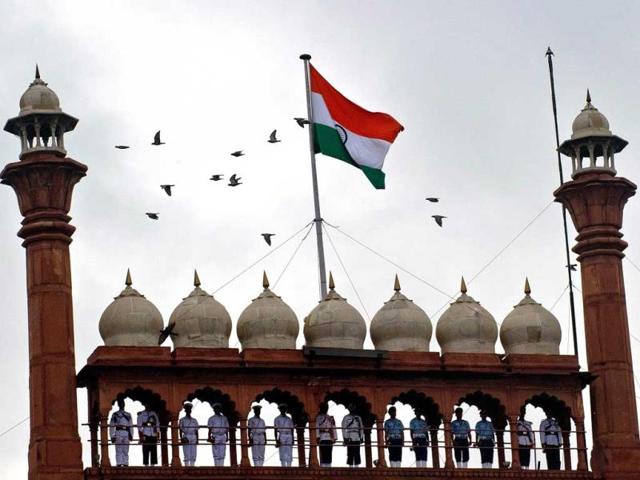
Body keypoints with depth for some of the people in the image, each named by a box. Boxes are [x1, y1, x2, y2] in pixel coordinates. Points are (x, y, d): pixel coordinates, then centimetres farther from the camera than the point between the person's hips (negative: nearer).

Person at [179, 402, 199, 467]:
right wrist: (181, 438, -11)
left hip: (193, 438, 3)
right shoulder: (182, 420, 6)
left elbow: (196, 431, 14)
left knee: (193, 456, 0)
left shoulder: (194, 420, 15)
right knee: (187, 455, -8)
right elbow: (180, 430, 1)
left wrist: (197, 440, 5)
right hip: (186, 437, -3)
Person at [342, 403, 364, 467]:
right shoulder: (346, 418, 4)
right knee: (350, 454, -6)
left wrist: (361, 437, 10)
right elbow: (344, 428, -1)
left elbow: (361, 428, 17)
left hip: (357, 439, 4)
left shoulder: (358, 418, 16)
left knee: (357, 454, 1)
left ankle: (356, 465, 5)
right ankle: (350, 465, -3)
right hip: (350, 439, -4)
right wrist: (345, 438, -8)